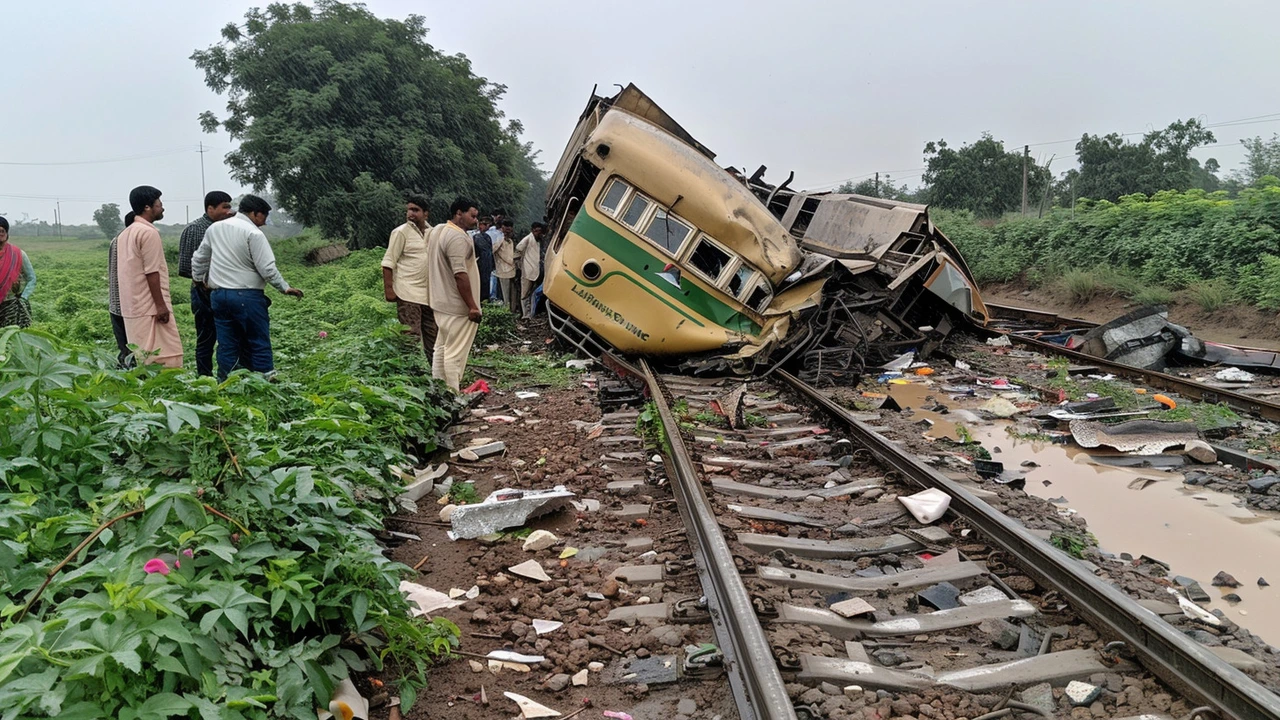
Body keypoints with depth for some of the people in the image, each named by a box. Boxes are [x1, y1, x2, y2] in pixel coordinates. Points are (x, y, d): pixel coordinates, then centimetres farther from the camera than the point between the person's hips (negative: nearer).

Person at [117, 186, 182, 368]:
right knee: (165, 358, -8)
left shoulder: (126, 234, 16)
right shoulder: (148, 232, -12)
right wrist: (161, 305, -17)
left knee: (142, 360, 10)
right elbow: (152, 273, -17)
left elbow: (121, 273, 19)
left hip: (131, 307, 9)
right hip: (149, 307, -9)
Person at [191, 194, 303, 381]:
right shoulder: (253, 233, -11)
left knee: (227, 346, 9)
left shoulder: (214, 228, 11)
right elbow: (267, 268, -13)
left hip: (218, 294, 7)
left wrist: (199, 279, 34)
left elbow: (199, 258, 20)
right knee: (259, 344, 0)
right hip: (246, 296, -6)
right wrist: (285, 288, -3)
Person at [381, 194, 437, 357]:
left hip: (428, 293, 6)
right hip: (408, 294, -6)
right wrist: (388, 289, -16)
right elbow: (388, 262, -9)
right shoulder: (401, 232, -6)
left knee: (431, 335, 11)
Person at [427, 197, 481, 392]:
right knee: (455, 353, -4)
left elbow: (431, 265, 20)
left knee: (442, 347, 17)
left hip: (440, 303, 10)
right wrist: (473, 306, -21)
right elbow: (460, 275, -25)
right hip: (457, 306, -10)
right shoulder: (458, 237, -20)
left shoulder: (437, 231, 12)